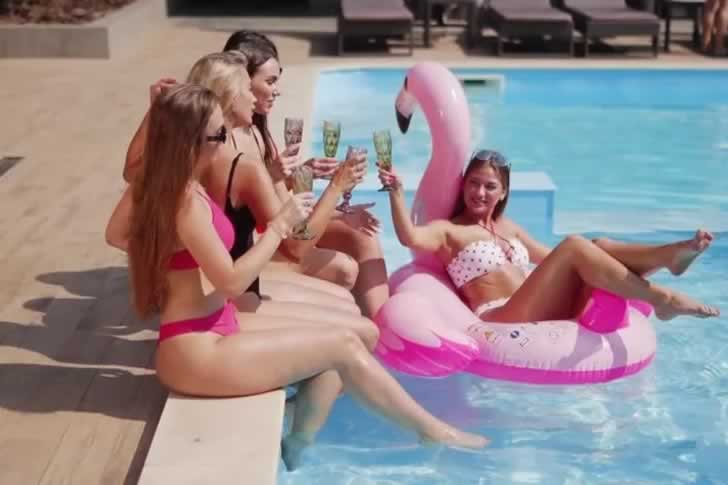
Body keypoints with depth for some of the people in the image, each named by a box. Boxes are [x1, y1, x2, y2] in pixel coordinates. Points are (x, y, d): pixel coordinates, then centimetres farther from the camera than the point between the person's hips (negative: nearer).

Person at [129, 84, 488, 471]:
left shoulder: (173, 186, 7)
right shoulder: (186, 200, -23)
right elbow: (231, 282, -23)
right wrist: (281, 224, -13)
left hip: (209, 331, 10)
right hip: (198, 353, -10)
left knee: (331, 339, 9)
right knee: (343, 345, -5)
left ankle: (296, 453, 7)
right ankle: (433, 433, 10)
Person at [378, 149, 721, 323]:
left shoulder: (508, 228, 27)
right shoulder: (449, 230, 4)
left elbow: (552, 262, 34)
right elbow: (410, 237, -18)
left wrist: (596, 260, 25)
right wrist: (397, 192, -29)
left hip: (544, 315, 7)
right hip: (503, 321, -7)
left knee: (598, 249, -11)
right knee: (574, 246, -24)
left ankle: (674, 253, -36)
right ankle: (661, 299, -30)